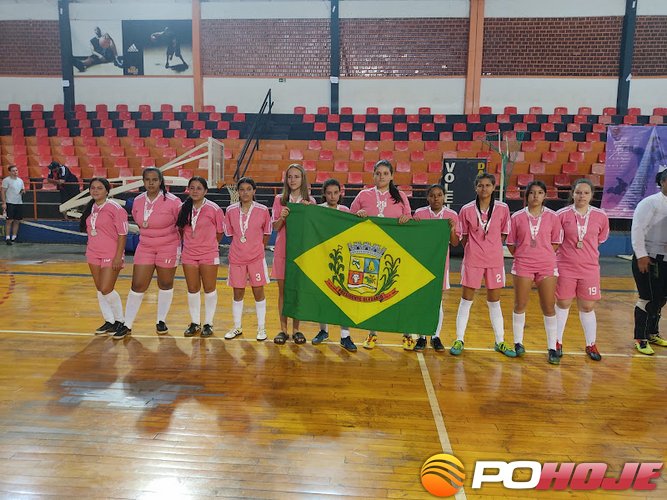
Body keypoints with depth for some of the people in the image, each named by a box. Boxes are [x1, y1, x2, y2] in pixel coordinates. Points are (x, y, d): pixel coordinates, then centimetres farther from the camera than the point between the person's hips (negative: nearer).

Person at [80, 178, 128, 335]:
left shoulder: (115, 208, -13)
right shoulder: (90, 208, 9)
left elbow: (122, 234, -14)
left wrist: (118, 256, -17)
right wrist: (90, 250, 18)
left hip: (111, 255, -7)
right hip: (93, 254, 7)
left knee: (107, 290, -8)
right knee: (100, 291, 10)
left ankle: (119, 320, 12)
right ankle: (109, 321, 23)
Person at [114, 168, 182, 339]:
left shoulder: (172, 201, -14)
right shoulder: (137, 201, -1)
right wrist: (149, 236, 13)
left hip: (168, 248, -3)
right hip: (145, 248, 3)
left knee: (165, 285, 10)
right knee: (137, 286, 3)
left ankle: (161, 321, 27)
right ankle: (127, 325, 15)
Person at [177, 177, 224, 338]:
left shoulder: (214, 209, -11)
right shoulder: (184, 208, 0)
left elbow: (220, 232, -1)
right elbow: (181, 229, 13)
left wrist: (208, 244, 6)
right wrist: (189, 242, 8)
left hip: (209, 255, -3)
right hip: (188, 254, 3)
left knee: (209, 289, 6)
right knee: (192, 289, 11)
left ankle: (208, 323, 20)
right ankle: (194, 323, 24)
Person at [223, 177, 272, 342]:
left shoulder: (262, 210, -6)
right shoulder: (231, 210, -2)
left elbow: (267, 233, 5)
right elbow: (230, 233, 9)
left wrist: (257, 248, 7)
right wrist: (242, 247, 6)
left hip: (256, 258, -2)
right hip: (236, 258, 2)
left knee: (258, 291, 5)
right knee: (238, 293, 10)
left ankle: (261, 328, 18)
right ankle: (237, 328, 26)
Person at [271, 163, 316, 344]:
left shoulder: (310, 201, 4)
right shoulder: (279, 199, 6)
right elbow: (275, 227, 3)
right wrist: (282, 217, -17)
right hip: (282, 250, 1)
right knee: (283, 290, 4)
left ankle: (296, 329, 15)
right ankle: (283, 329, 13)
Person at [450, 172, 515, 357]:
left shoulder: (503, 209, -1)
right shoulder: (467, 210, -3)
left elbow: (504, 234, 7)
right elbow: (463, 236, 6)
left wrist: (491, 247, 1)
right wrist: (473, 249, 1)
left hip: (495, 260, 1)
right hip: (472, 259, -1)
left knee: (494, 302, 11)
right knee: (466, 300, 5)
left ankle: (500, 342, 22)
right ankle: (459, 340, 15)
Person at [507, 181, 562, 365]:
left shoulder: (552, 217, 2)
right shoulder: (517, 217, 1)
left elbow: (556, 242, 8)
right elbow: (510, 243, 7)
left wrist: (544, 255, -1)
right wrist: (521, 256, -1)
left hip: (547, 266, 0)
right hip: (522, 266, 0)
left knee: (549, 308, 2)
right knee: (520, 305, 7)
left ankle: (552, 348, 11)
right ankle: (518, 343, 23)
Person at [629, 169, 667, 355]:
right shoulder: (650, 203, -10)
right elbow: (637, 229, -16)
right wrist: (641, 255, -20)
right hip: (648, 258, -7)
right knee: (648, 299, -3)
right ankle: (640, 339, 9)